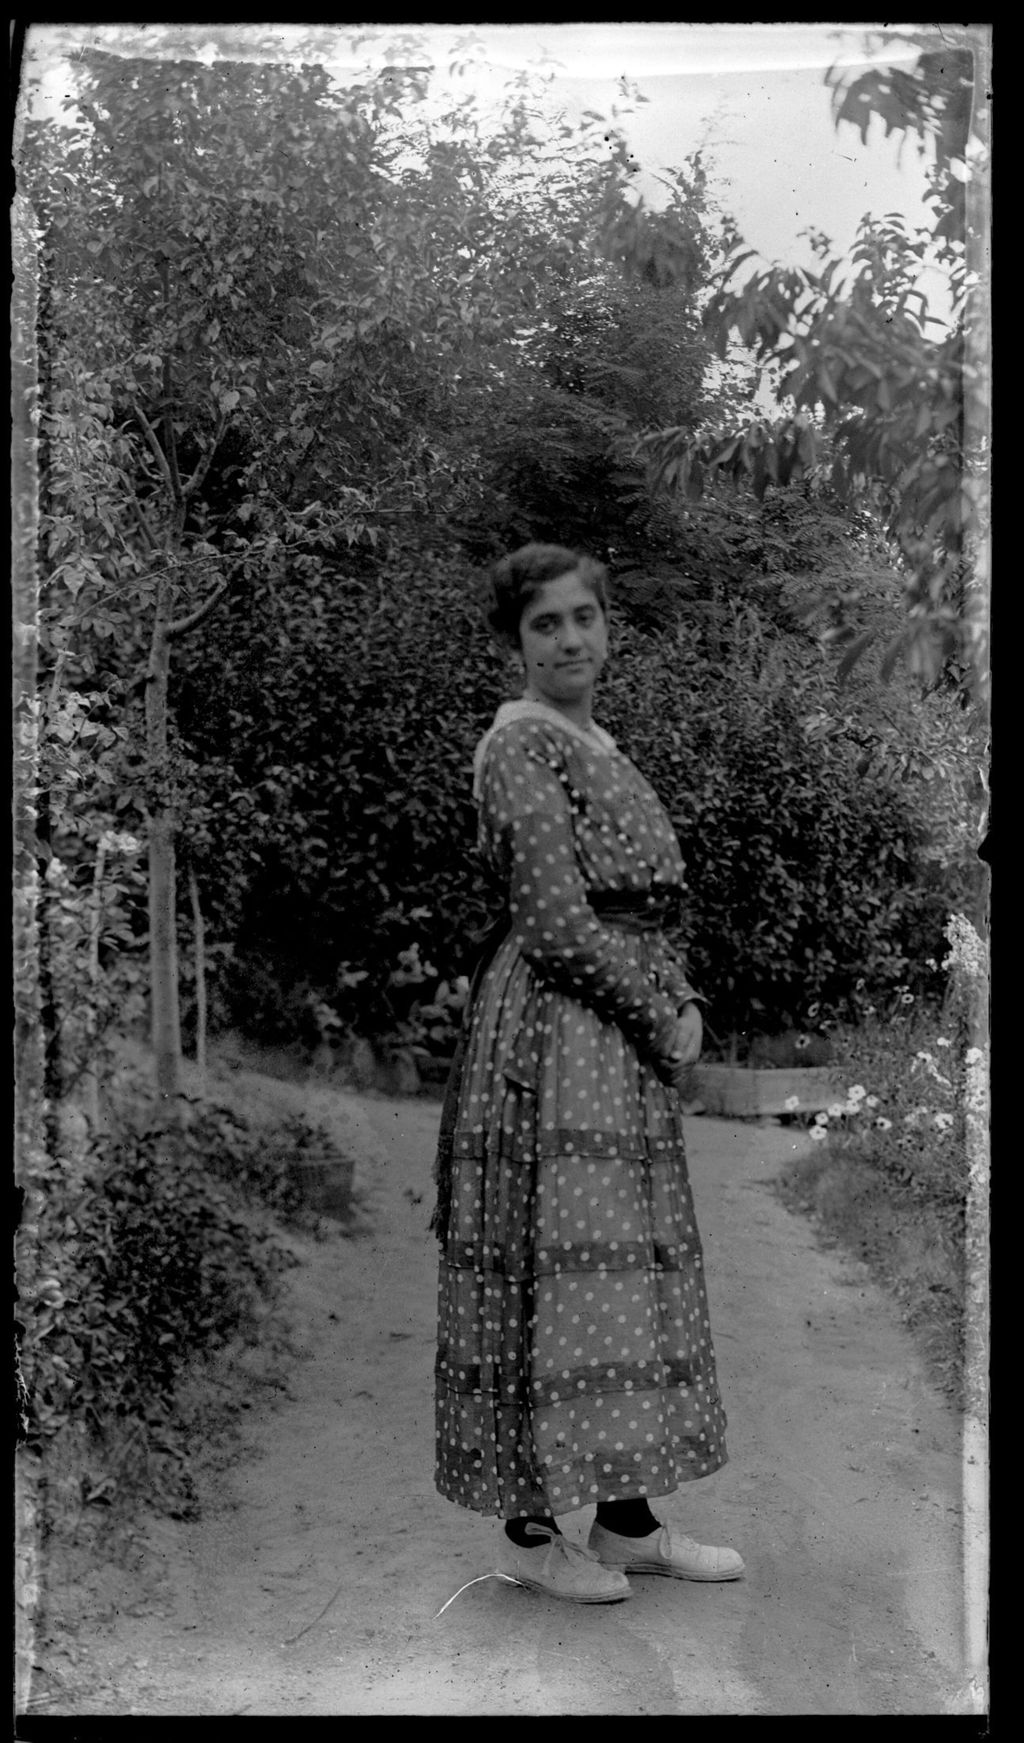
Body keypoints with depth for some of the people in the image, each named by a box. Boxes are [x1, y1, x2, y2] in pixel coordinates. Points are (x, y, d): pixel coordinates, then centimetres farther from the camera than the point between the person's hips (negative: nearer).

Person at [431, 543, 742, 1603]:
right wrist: (663, 1018, -10)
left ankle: (627, 1517, 24)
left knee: (633, 1266, 13)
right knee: (548, 1267, -2)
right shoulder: (521, 746, -12)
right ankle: (529, 1531, 13)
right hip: (549, 1032, -9)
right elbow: (558, 923, -18)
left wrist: (681, 1004, 4)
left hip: (623, 1041, 10)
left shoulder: (598, 746, 16)